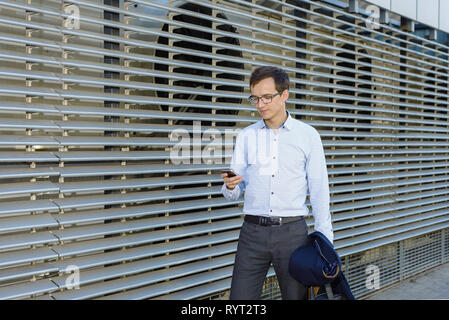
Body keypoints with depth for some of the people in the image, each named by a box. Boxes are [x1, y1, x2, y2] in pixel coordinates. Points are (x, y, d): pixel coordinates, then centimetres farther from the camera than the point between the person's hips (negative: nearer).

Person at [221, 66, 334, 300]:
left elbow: (319, 190, 4)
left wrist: (325, 240, -1)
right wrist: (230, 186, -17)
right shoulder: (246, 136, 8)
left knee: (296, 297, 8)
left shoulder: (308, 135, 4)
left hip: (293, 231, -1)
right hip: (253, 231, 1)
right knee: (240, 298, 2)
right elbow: (233, 194, 7)